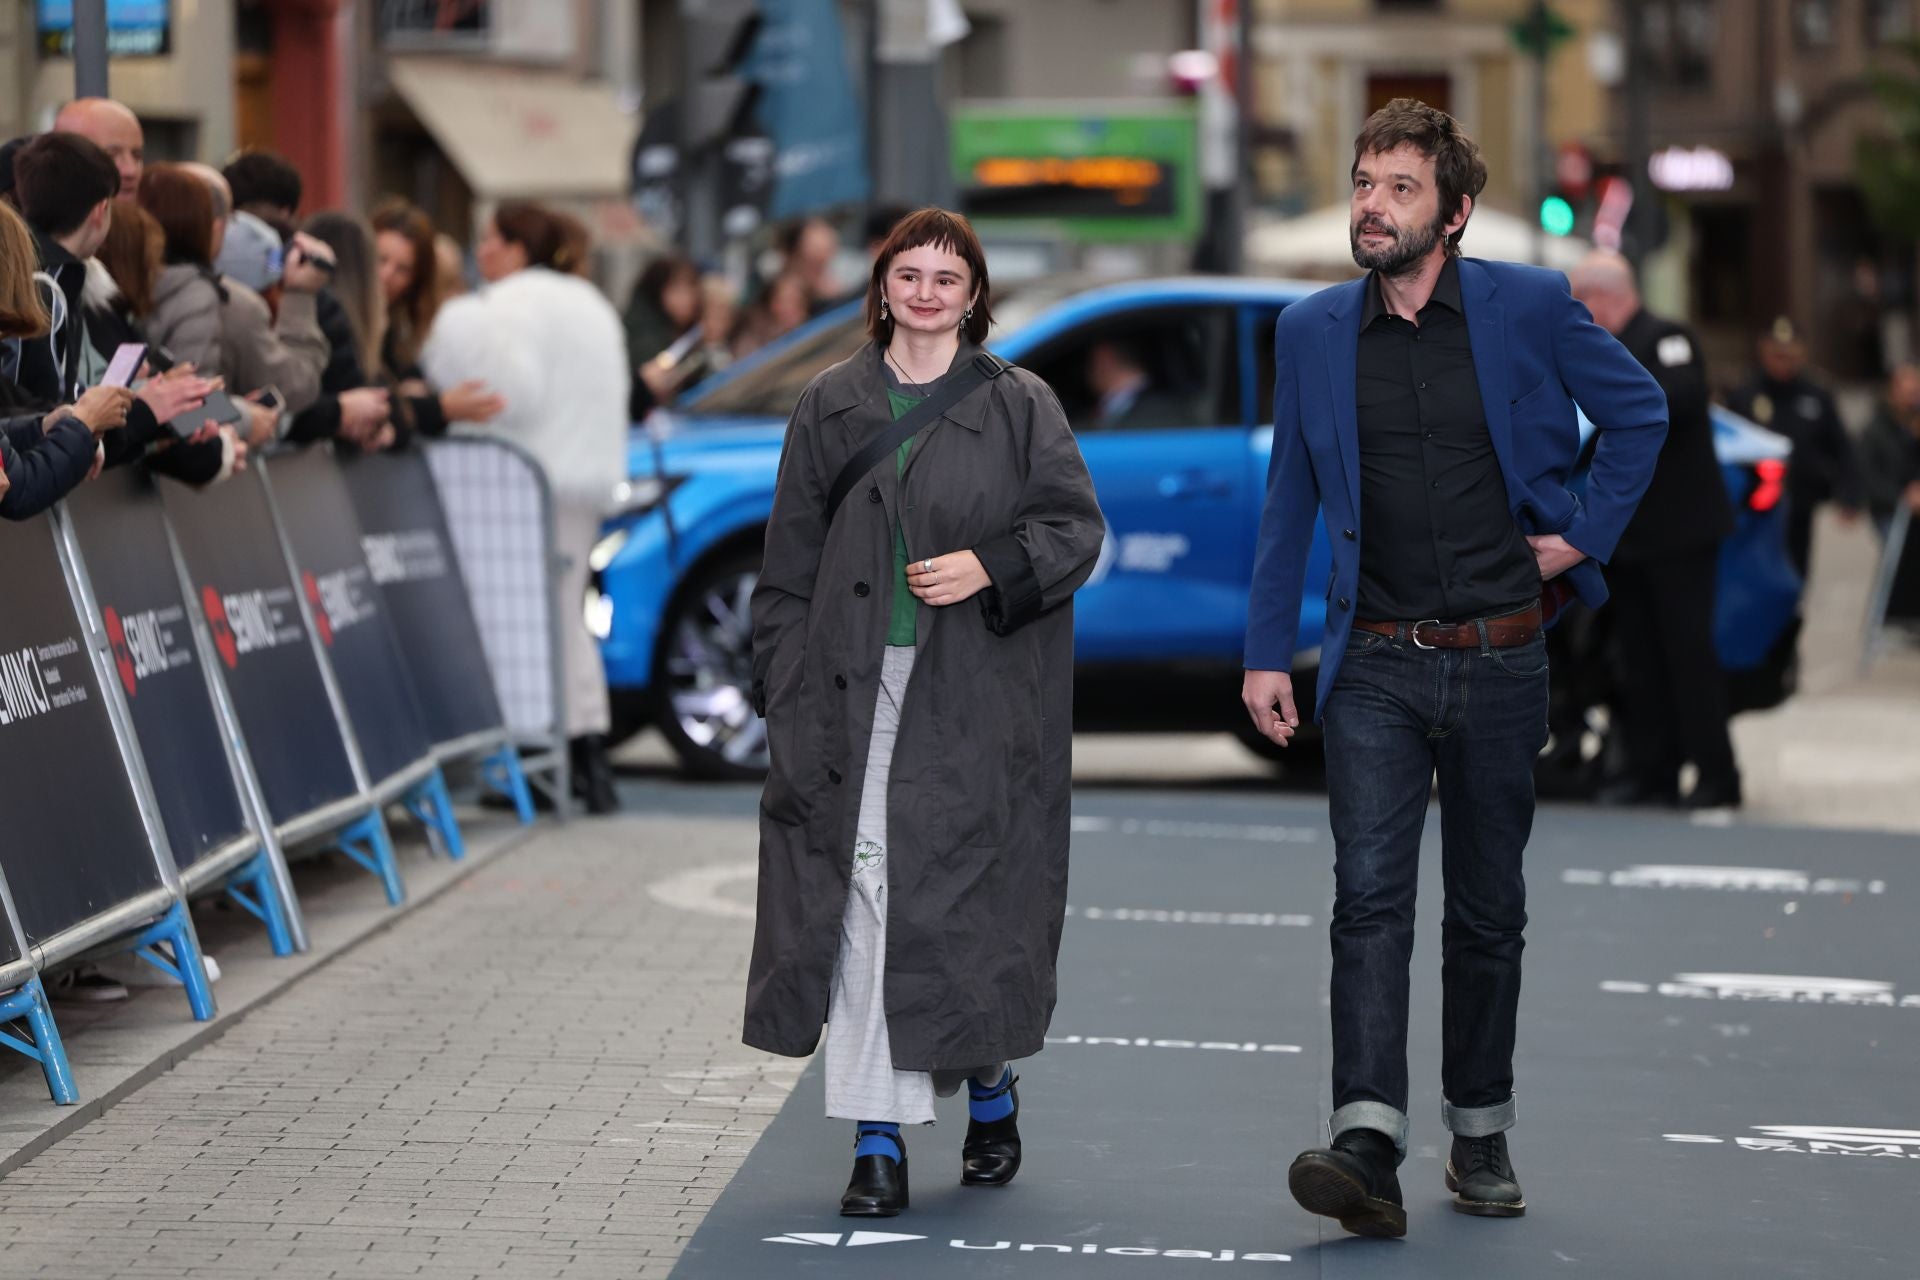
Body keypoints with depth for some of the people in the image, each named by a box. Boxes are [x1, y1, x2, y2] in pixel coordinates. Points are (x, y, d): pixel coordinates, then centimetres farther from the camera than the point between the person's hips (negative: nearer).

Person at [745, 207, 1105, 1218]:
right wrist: (784, 686, 4)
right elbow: (790, 565, 11)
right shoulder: (830, 407, 10)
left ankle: (989, 1086, 29)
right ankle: (878, 1141, -5)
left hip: (977, 697, -1)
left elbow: (1074, 525, 1)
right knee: (863, 898, -7)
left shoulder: (1019, 407, 5)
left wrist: (989, 567, -16)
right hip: (854, 689, 1)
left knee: (971, 900, 2)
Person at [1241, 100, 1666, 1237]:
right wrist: (1267, 655, 6)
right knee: (1371, 896, -14)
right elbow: (1290, 503, 10)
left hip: (1501, 662, 0)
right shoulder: (1313, 332, 3)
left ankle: (1482, 1134, 23)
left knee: (1489, 911, 9)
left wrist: (1584, 536, 3)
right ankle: (1368, 1145, -21)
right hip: (1376, 665, 0)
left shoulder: (1528, 307, -3)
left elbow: (1641, 411, 11)